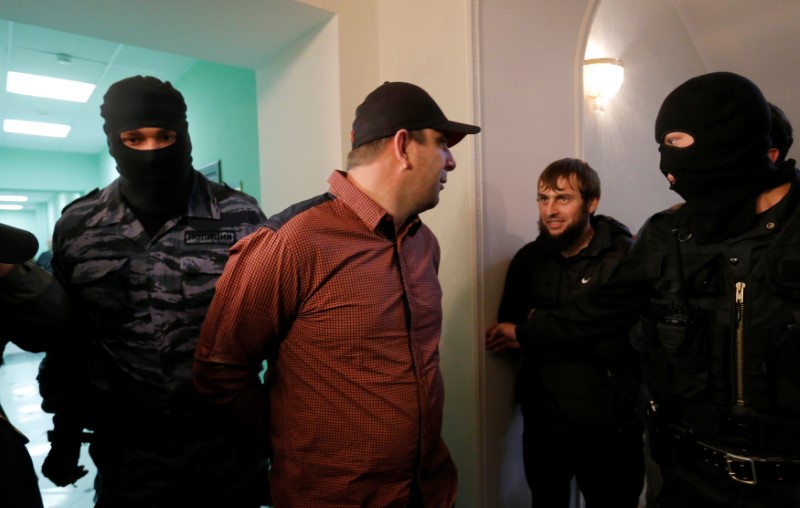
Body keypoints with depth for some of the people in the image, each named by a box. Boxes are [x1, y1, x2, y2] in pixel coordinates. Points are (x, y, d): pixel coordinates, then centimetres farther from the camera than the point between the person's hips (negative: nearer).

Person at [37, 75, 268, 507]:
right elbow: (64, 338, 8)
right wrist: (65, 432, 12)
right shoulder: (77, 227, -1)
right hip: (124, 454, 1)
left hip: (228, 449, -1)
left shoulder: (240, 218, -8)